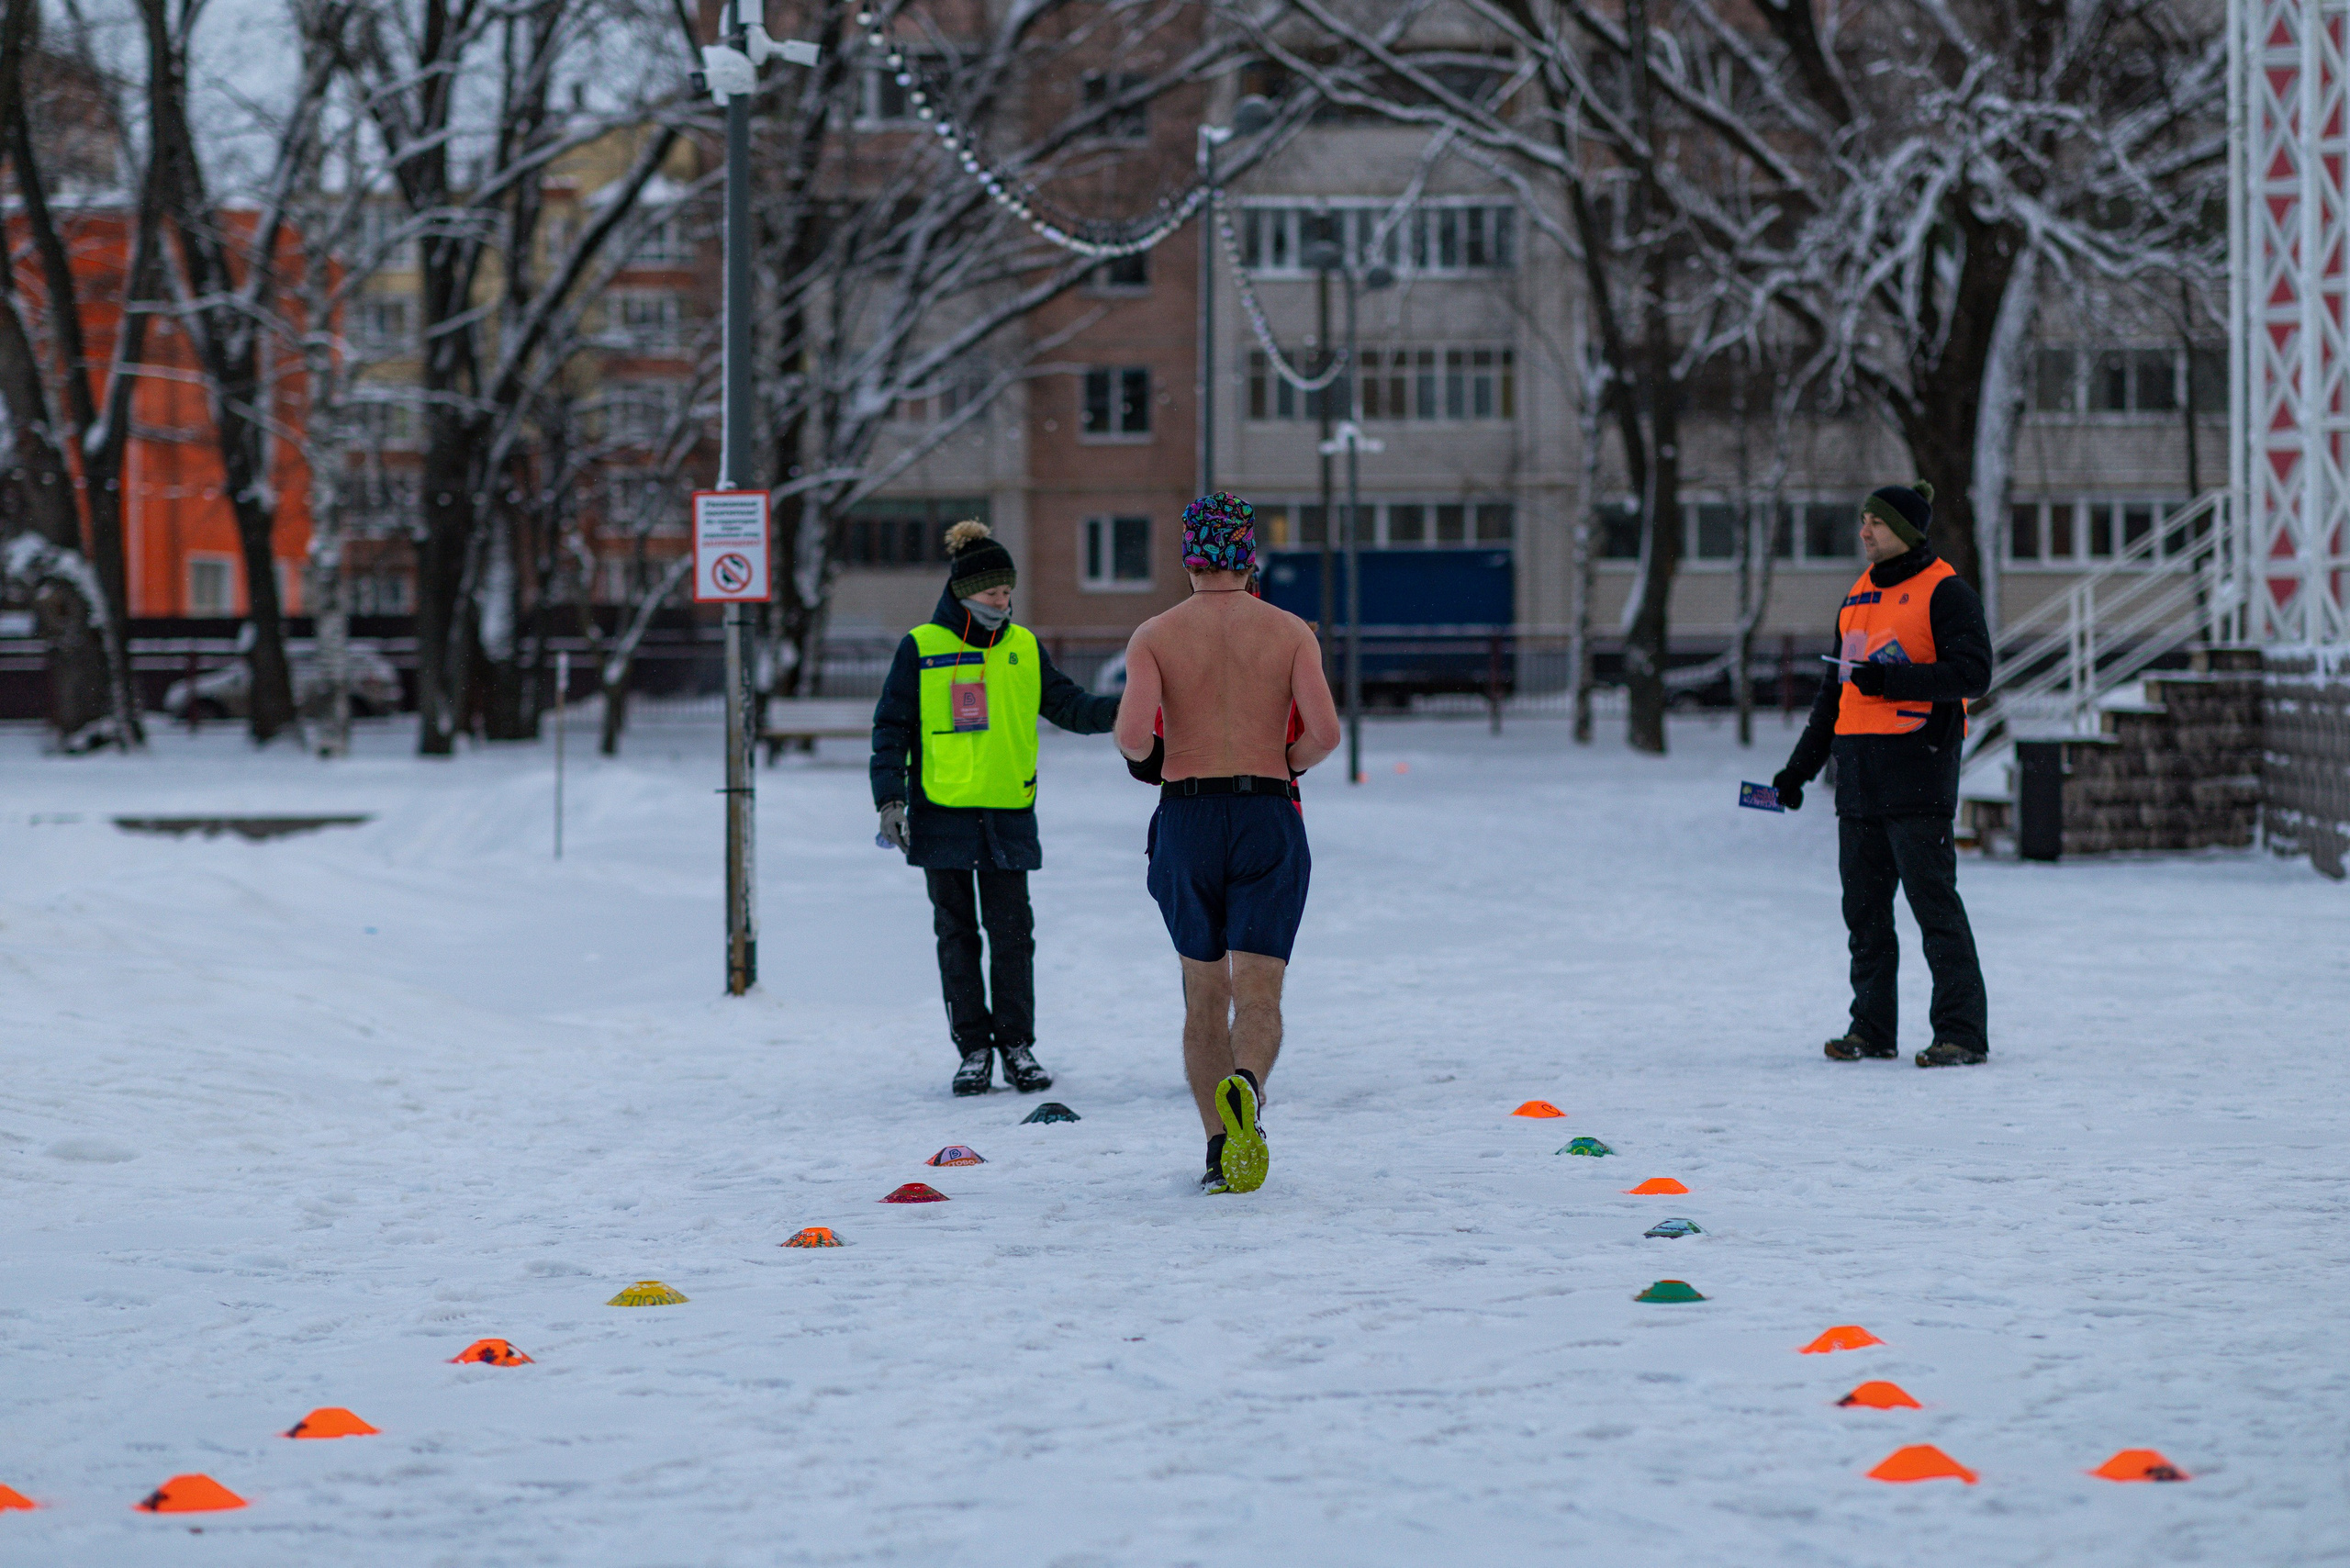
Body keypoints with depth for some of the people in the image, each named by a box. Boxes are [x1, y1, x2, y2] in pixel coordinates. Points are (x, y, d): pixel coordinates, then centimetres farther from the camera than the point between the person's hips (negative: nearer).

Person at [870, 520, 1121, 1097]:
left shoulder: (1024, 647, 8)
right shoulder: (921, 649, -1)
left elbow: (1066, 704, 11)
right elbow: (891, 728, 1)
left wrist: (1120, 710, -7)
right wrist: (890, 798, -8)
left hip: (1009, 816, 2)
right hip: (942, 814, -2)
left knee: (1012, 932, 0)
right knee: (957, 934, 4)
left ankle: (1018, 1045, 10)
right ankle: (973, 1048, 11)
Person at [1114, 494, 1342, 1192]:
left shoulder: (1154, 636, 0)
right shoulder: (1290, 631, 2)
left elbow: (1133, 734, -14)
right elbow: (1324, 731, -10)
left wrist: (1150, 758, 10)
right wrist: (1284, 764, 11)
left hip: (1186, 820, 1)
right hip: (1269, 821, -1)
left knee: (1204, 996, 15)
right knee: (1259, 996, -4)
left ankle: (1219, 1150, 14)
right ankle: (1246, 1088, -36)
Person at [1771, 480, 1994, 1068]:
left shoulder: (1944, 592, -5)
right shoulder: (1859, 596, 19)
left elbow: (1972, 673, -15)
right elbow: (1835, 690, 25)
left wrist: (1892, 679, -23)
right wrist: (1800, 766, 22)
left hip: (1917, 769, -8)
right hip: (1859, 771, 8)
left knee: (1933, 902, -8)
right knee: (1864, 907, 8)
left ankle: (1963, 1031, -5)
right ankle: (1871, 1029, 15)